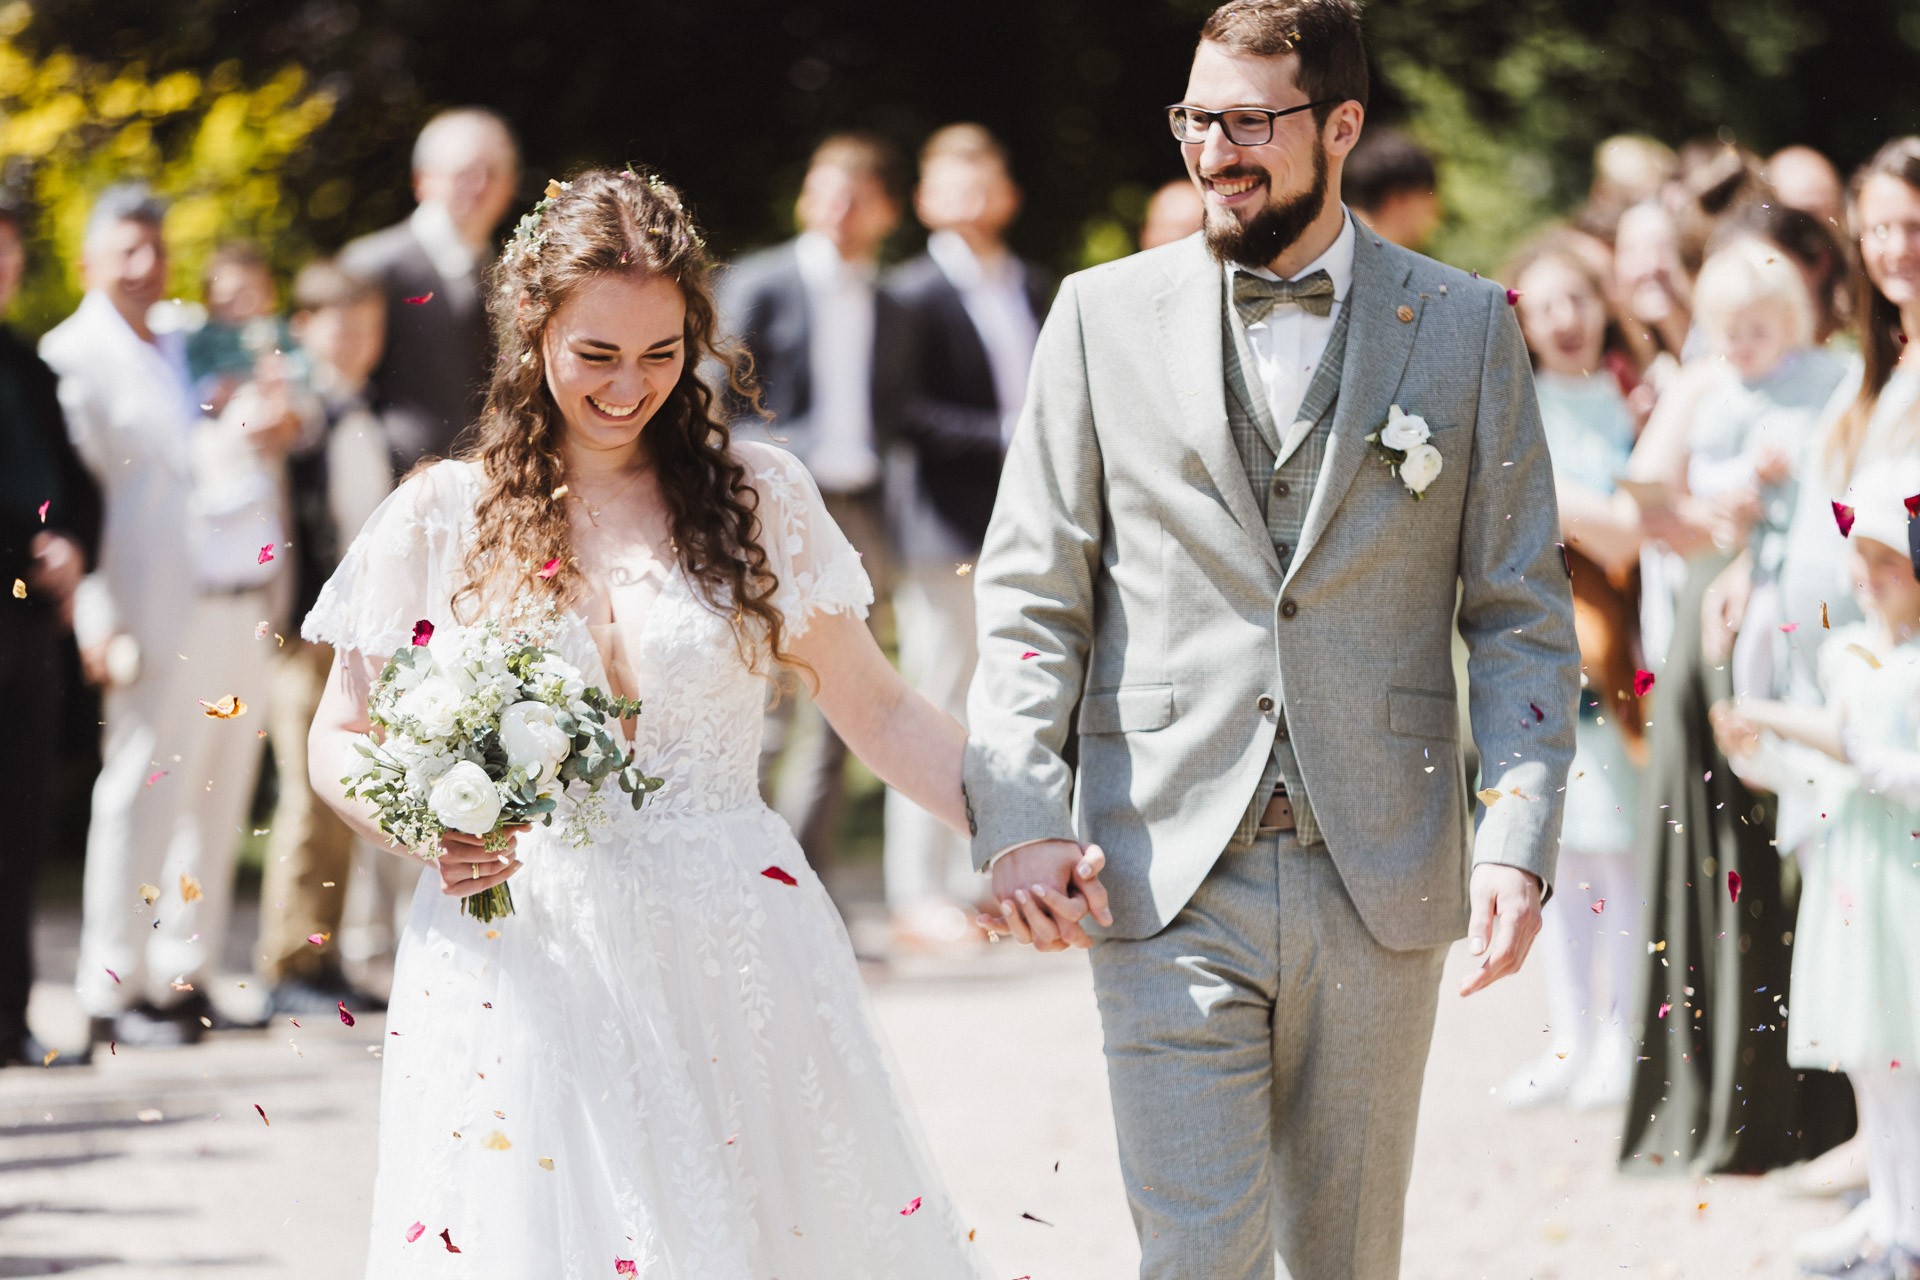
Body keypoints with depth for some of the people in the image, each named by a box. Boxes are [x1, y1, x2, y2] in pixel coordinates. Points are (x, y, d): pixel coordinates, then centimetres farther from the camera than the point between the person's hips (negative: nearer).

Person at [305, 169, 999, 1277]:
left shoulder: (759, 496, 6)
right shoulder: (442, 517, 4)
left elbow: (878, 710, 6)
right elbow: (343, 739, 10)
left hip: (729, 964, 1)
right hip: (521, 965, -1)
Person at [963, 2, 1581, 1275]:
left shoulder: (1466, 328, 5)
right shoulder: (1106, 316, 5)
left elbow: (1525, 616, 5)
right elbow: (1029, 593, 5)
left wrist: (1519, 839, -8)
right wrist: (1017, 814, -8)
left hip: (1378, 882, 1)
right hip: (1167, 880, -1)